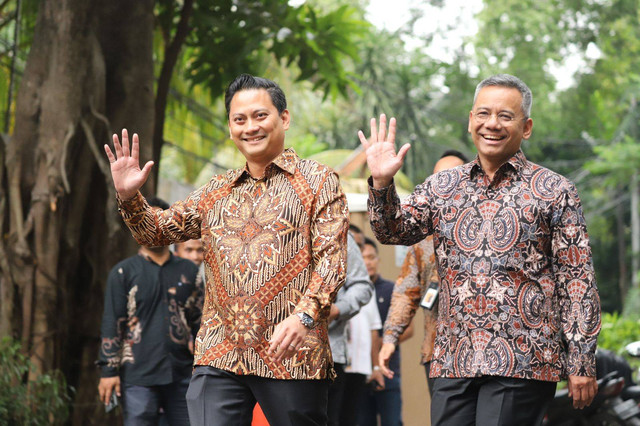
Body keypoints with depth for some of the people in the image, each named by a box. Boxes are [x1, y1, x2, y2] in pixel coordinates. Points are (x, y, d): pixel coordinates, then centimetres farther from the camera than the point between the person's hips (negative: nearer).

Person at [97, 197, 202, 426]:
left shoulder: (189, 271, 15)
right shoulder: (123, 272, 6)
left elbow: (200, 321, 17)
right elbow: (111, 324, 2)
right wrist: (109, 370, -5)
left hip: (182, 373, 3)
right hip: (138, 375, -3)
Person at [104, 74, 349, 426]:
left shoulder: (318, 181, 4)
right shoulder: (216, 192, 20)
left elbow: (331, 259, -6)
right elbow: (158, 230, 20)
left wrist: (304, 315, -21)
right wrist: (129, 196, 0)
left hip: (290, 355, -3)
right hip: (219, 357, 4)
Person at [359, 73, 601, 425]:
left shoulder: (554, 191, 2)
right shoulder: (443, 186, 14)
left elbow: (577, 280, 1)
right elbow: (394, 232, 7)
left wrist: (581, 364, -3)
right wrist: (381, 183, -12)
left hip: (522, 368, -4)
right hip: (453, 360, 4)